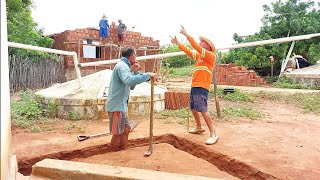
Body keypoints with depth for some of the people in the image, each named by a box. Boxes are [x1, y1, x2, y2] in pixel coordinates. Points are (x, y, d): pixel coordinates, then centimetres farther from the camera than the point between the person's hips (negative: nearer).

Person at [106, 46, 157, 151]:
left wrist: (135, 72, 9)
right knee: (117, 133, 0)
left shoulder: (124, 66, 17)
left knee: (126, 129, 16)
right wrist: (148, 75, -33)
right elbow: (129, 81, -37)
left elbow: (131, 85, 20)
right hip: (116, 106, -10)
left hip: (121, 105, 10)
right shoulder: (122, 66, -15)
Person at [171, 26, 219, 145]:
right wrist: (177, 43, 22)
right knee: (193, 108, 17)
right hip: (194, 86, 9)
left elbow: (196, 47, -17)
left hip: (202, 87, -9)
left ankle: (213, 134, -9)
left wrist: (186, 34, -17)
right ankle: (199, 128, 35)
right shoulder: (199, 55, 17)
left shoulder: (211, 55, -7)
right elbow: (188, 51, 25)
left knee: (203, 110, -15)